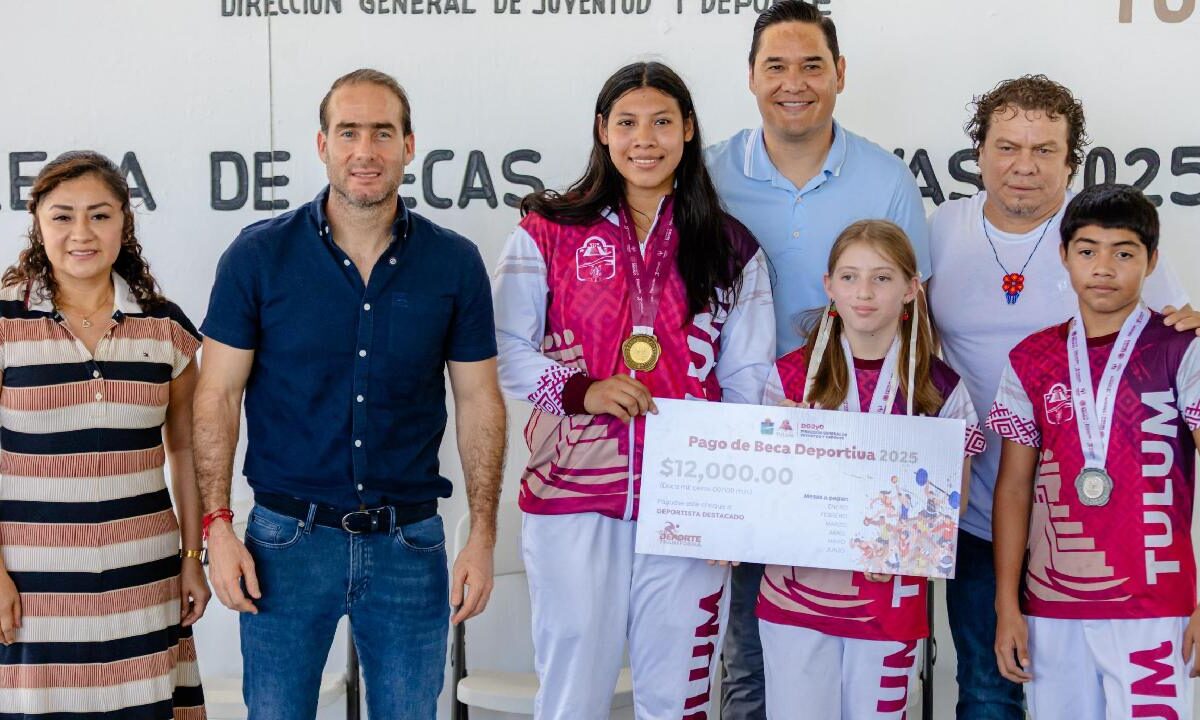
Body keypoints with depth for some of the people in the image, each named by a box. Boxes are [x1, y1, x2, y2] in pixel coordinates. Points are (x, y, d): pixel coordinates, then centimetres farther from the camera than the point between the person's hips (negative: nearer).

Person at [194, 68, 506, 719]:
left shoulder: (454, 263, -1)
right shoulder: (259, 254, -3)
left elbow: (479, 402, 4)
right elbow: (219, 395, 0)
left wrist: (482, 538, 1)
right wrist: (218, 526, -6)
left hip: (410, 542, 1)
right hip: (287, 540, -1)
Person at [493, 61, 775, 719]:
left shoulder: (731, 249, 8)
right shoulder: (549, 233, 3)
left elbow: (747, 381, 9)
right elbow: (505, 352, 2)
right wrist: (579, 390, -14)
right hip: (573, 496, -1)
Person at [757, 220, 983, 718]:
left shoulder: (941, 390, -2)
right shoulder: (791, 376, -1)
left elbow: (952, 504, 3)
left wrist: (903, 546, -14)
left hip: (890, 602, 0)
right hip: (797, 593, 0)